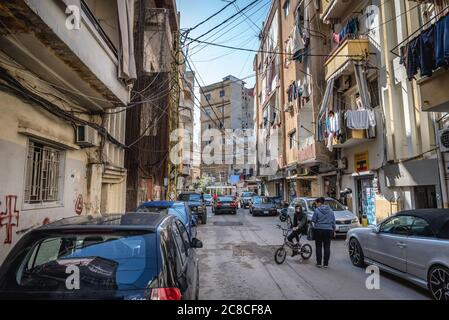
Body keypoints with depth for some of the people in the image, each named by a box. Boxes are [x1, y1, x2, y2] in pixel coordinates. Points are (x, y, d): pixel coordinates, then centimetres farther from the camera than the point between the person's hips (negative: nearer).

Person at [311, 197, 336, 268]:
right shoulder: (330, 211, 7)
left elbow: (313, 220, -6)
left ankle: (319, 263, 8)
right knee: (327, 247, 6)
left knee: (318, 247, 6)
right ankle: (326, 263, 9)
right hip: (329, 230, 3)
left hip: (318, 230, -3)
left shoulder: (317, 210, -8)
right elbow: (333, 221, 10)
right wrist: (334, 230, 18)